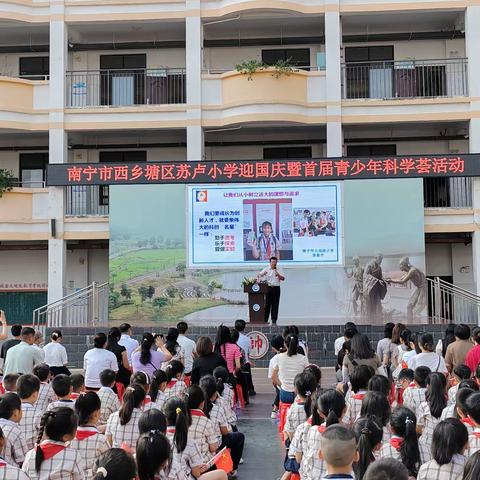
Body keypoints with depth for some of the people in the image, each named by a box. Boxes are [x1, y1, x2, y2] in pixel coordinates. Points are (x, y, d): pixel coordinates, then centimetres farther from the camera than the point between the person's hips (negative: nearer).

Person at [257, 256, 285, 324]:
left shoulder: (278, 270, 11)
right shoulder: (266, 269, 5)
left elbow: (283, 278, 4)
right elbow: (259, 275, 0)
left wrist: (278, 274, -12)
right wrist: (258, 280, -20)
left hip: (276, 288, 2)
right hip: (269, 288, -2)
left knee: (275, 305, 2)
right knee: (267, 304, -1)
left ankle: (274, 320, 7)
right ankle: (265, 320, 5)